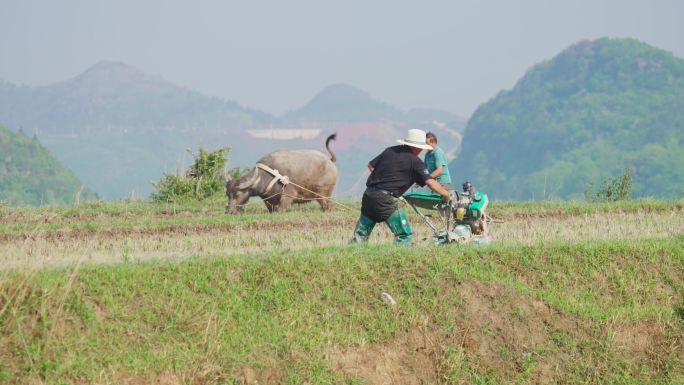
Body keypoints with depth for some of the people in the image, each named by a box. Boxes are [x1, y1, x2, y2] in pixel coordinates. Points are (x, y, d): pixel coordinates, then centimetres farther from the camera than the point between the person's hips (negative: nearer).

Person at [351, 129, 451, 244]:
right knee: (404, 234, -1)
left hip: (368, 194, 7)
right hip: (385, 199, -7)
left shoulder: (390, 151, 13)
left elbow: (371, 165, 20)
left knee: (361, 234, 13)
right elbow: (430, 182, -8)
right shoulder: (414, 161, -4)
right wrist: (445, 194, 3)